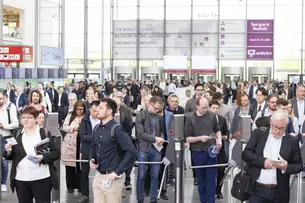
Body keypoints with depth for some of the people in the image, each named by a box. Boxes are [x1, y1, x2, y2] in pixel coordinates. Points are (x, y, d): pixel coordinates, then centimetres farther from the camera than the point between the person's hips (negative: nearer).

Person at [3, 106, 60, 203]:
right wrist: (8, 151, -10)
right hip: (21, 179, 4)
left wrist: (43, 157, -20)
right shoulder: (17, 135, 9)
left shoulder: (45, 134, -1)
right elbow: (11, 156, 12)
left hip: (42, 179, -3)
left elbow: (56, 153, -3)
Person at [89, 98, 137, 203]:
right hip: (98, 176, 7)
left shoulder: (116, 130, -14)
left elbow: (132, 152, -20)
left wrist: (117, 172, -19)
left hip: (112, 178, -6)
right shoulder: (97, 129, 8)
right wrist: (92, 160, 2)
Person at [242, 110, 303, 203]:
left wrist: (286, 167, -15)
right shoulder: (258, 134, 3)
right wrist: (263, 161, -16)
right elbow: (245, 154, -2)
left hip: (279, 192, 1)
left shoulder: (292, 141, 3)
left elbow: (299, 165, 5)